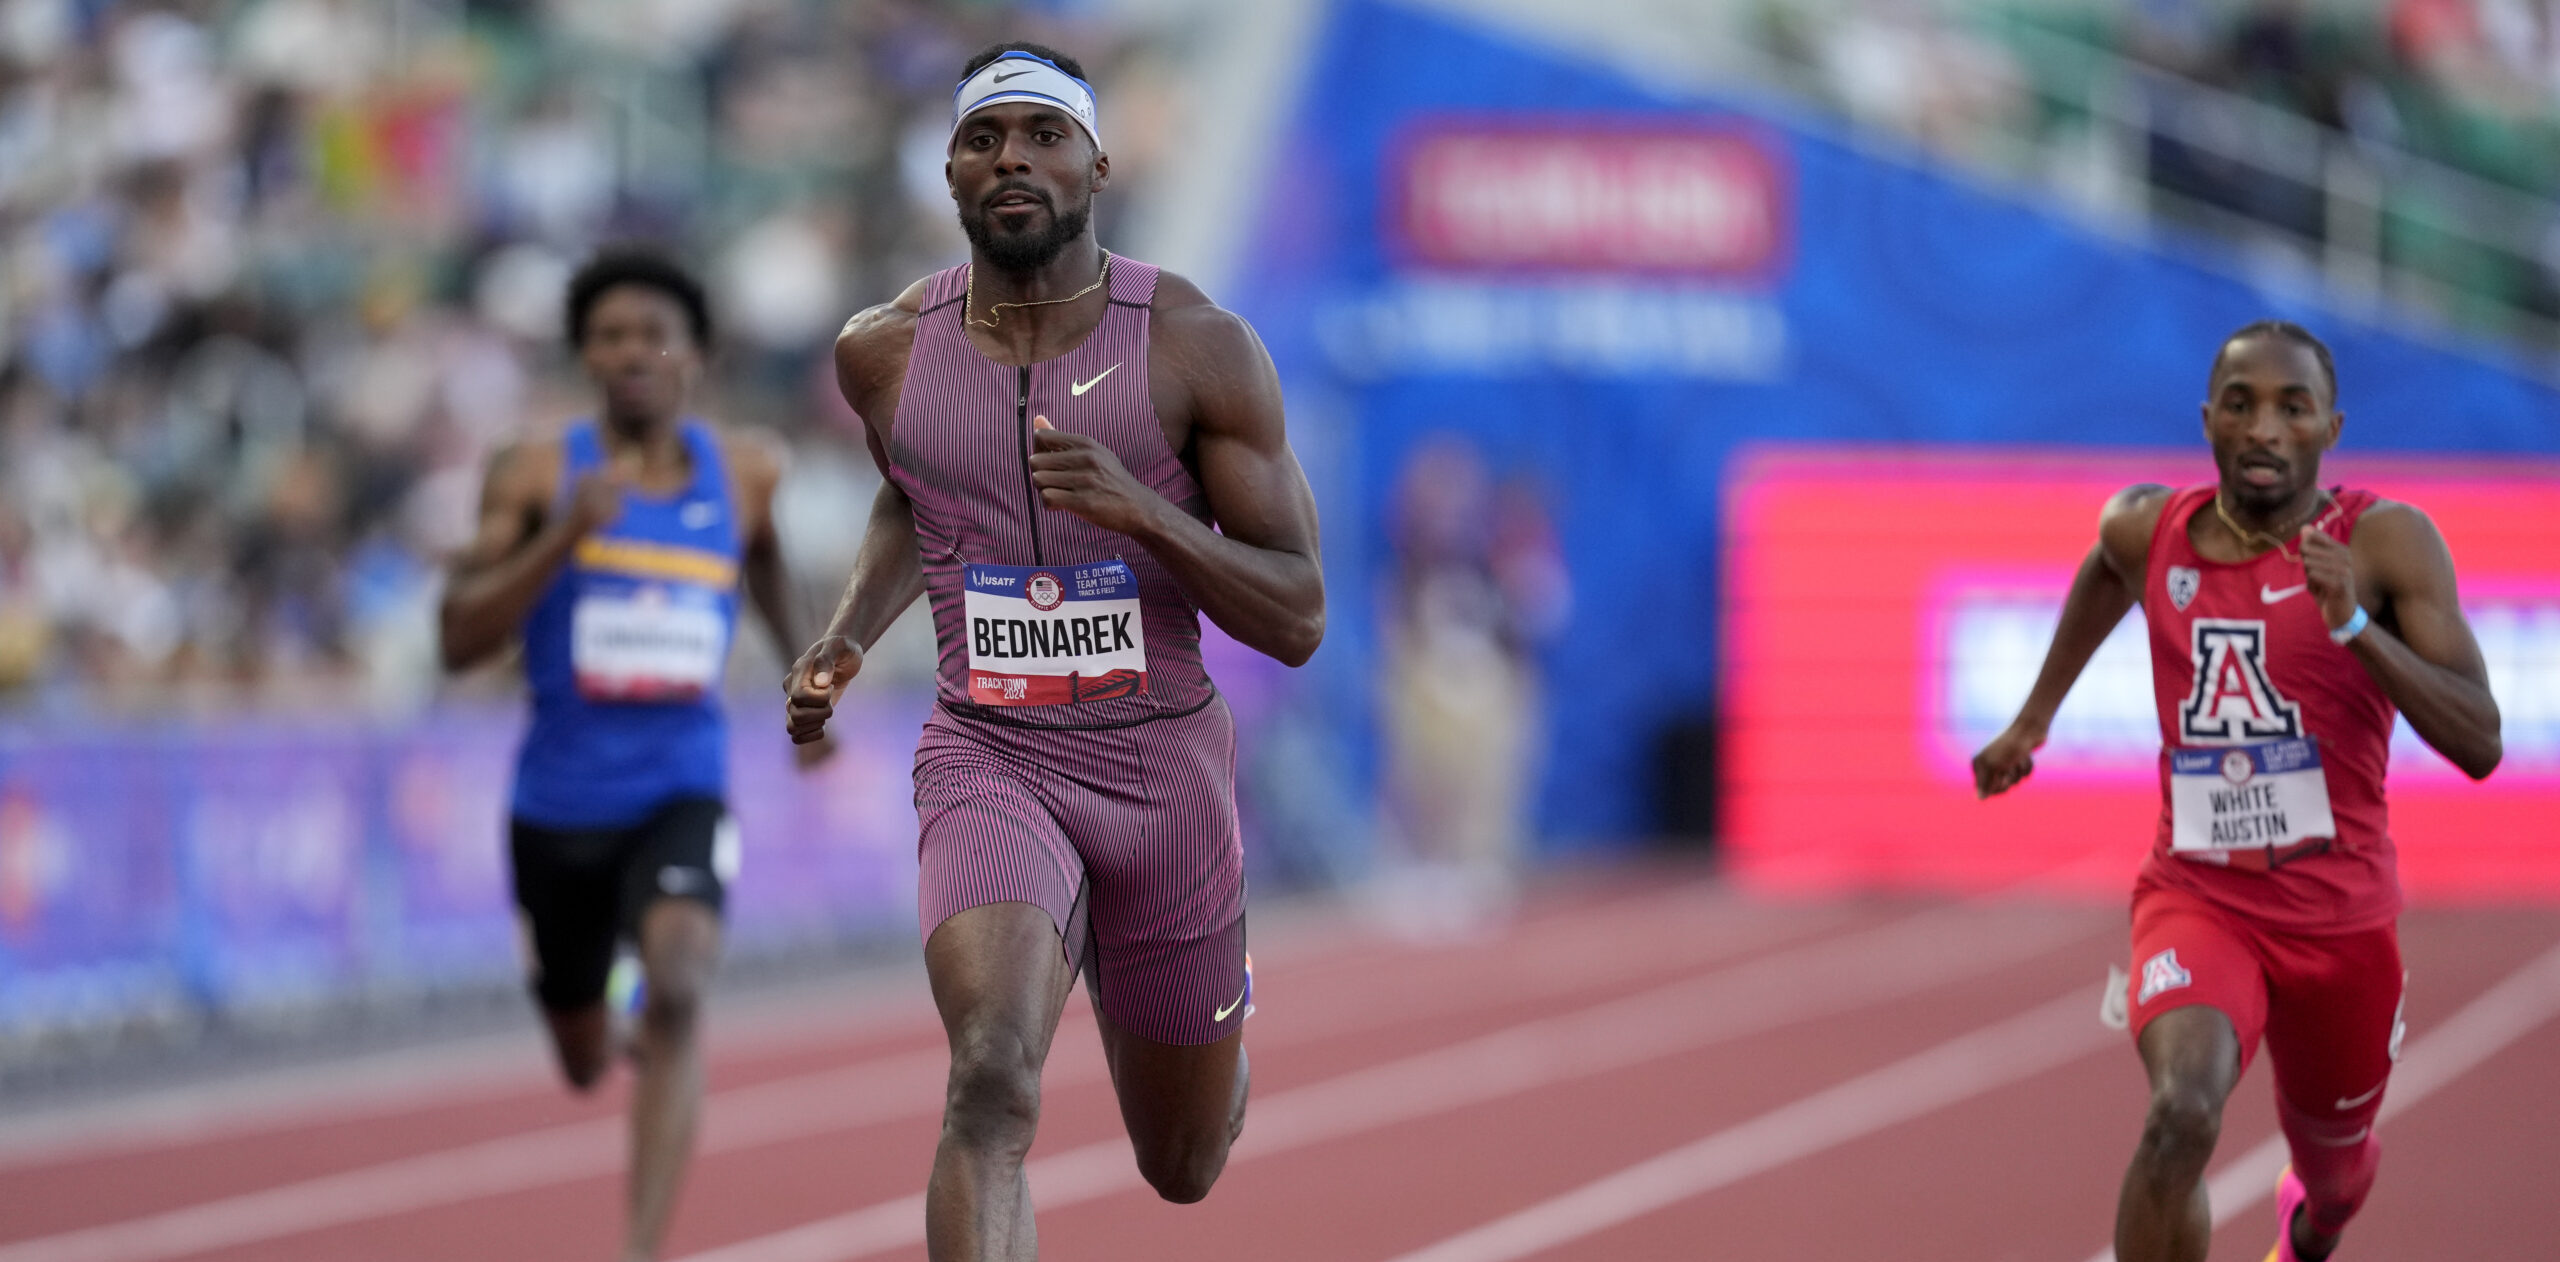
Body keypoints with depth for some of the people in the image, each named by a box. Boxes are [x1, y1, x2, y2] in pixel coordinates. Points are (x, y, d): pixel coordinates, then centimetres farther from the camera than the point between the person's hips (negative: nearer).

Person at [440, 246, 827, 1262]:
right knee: (584, 1063, 16)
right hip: (561, 800, 0)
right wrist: (562, 537, -25)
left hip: (681, 794, 0)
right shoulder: (538, 477, -7)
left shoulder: (746, 474, 1)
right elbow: (461, 640, -13)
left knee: (679, 979, -30)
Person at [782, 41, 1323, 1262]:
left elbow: (1297, 621, -9)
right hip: (990, 762, 0)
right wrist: (847, 637, 5)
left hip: (1167, 767, 1)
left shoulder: (1199, 347, -10)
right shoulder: (886, 351, -1)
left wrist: (1141, 512, -25)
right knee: (992, 1083, -30)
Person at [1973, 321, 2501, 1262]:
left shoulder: (2387, 542, -13)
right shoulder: (2147, 530, -4)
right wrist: (2035, 716, 28)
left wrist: (2353, 625, -32)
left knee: (2332, 1160, 23)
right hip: (2196, 900, 0)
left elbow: (2479, 744, -20)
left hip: (2340, 915, 0)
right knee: (2182, 1116, -30)